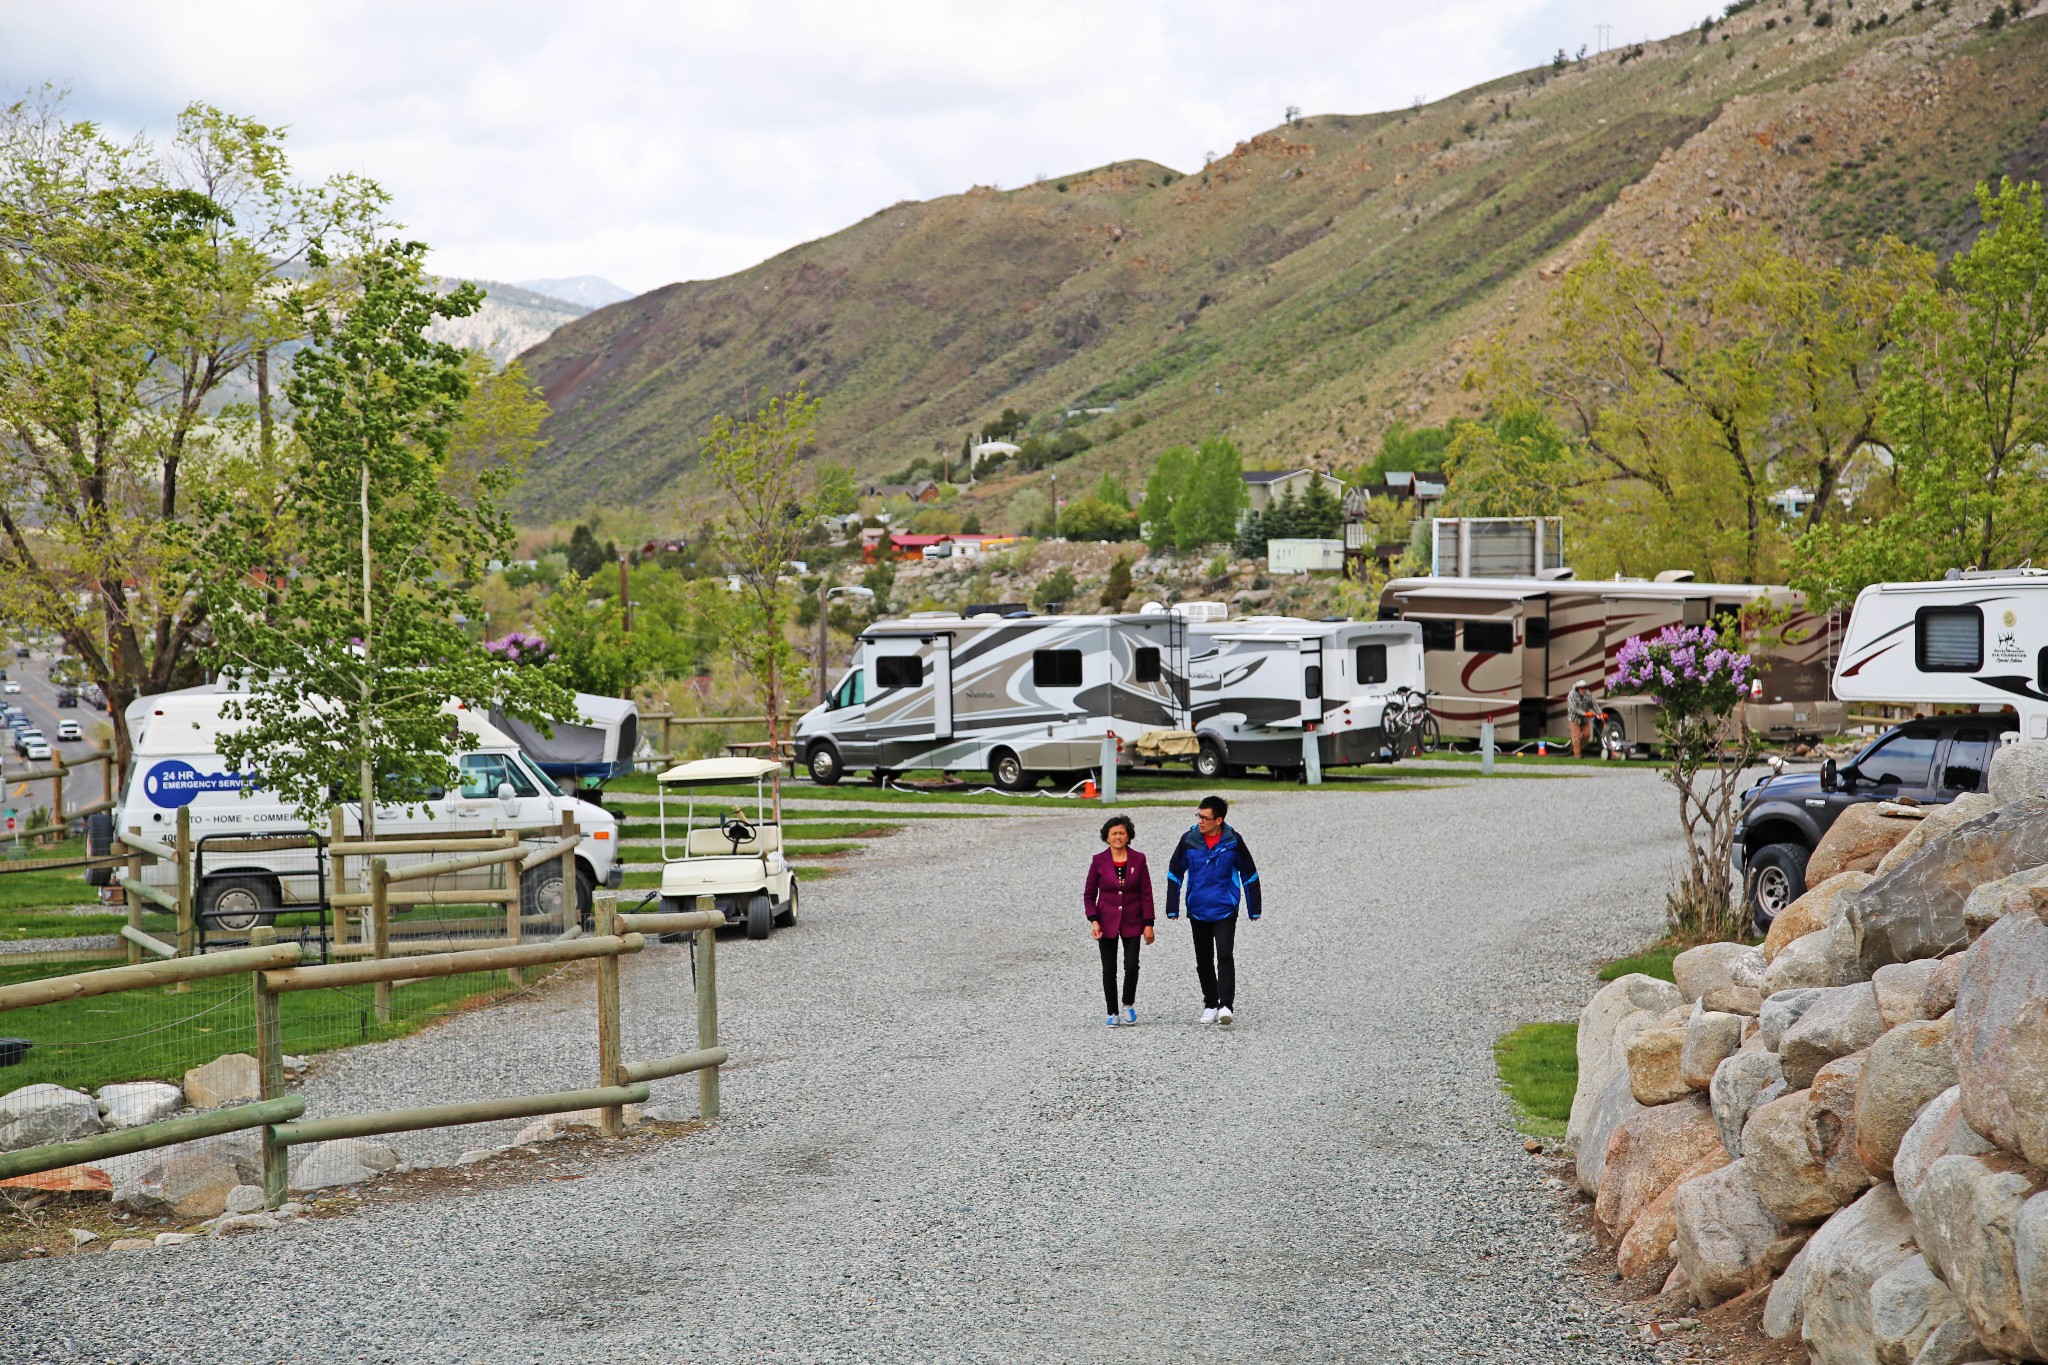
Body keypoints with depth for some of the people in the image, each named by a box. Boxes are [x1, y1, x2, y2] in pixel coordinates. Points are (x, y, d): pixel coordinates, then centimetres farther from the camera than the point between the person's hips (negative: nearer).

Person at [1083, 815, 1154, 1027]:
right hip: (1107, 922, 0)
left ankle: (1128, 1005, 15)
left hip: (1132, 922, 0)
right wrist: (1093, 920, -9)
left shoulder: (1138, 860, 0)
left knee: (1131, 965, -10)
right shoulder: (1099, 861, -2)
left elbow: (1146, 894, 1)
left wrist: (1148, 923, -3)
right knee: (1109, 969, 2)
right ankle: (1112, 1013, 13)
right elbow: (1089, 894, 3)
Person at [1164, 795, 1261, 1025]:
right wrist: (1172, 908, 5)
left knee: (1225, 956, -15)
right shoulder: (1189, 840, -4)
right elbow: (1175, 873, 6)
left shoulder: (1233, 841, -7)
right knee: (1204, 961, 11)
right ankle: (1210, 1005, 23)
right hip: (1197, 911, 3)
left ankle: (1226, 1006, -17)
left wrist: (1254, 909, 7)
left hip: (1225, 910, -3)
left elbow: (1249, 874, 4)